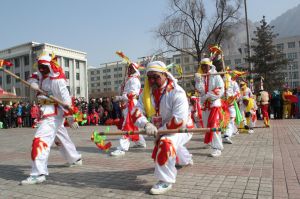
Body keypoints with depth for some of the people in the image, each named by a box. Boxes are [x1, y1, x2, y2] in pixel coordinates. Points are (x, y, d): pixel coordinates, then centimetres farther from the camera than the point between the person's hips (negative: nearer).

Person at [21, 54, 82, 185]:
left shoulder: (57, 80, -16)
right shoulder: (44, 76, 10)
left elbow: (66, 99, -22)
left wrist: (70, 118, -27)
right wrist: (34, 82, -9)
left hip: (54, 113, -10)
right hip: (48, 112, 10)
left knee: (40, 139, -17)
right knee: (62, 137, 22)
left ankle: (38, 174, -20)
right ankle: (75, 159, 40)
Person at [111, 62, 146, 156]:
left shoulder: (134, 80, -10)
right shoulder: (130, 79, 22)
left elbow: (132, 95, -20)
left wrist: (119, 98, -21)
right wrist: (120, 98, 11)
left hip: (131, 105, -11)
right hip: (128, 105, 11)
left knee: (127, 126, -14)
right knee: (133, 125, 18)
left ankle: (122, 148, -17)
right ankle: (140, 142, 34)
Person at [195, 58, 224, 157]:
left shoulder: (216, 76, -5)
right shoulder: (200, 77, 8)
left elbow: (221, 91, -13)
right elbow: (200, 90, -5)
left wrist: (208, 96, -17)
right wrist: (198, 80, -18)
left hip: (215, 104, -6)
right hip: (204, 105, 6)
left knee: (214, 125, -13)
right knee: (206, 125, 15)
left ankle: (217, 148, -10)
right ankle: (210, 142, 36)